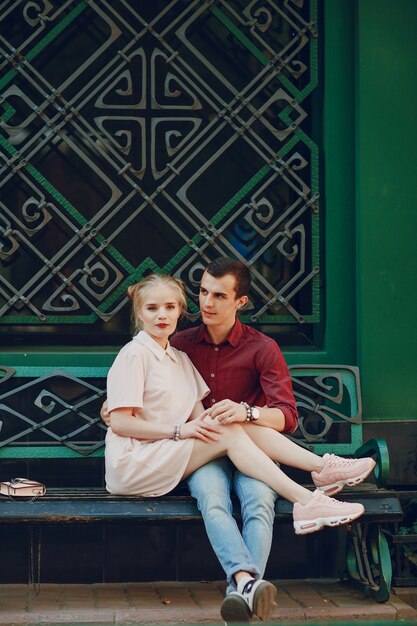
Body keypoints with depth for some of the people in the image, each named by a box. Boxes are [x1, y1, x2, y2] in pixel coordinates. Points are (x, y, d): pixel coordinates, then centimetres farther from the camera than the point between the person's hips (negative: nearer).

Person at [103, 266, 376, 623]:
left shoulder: (178, 358, 19)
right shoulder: (134, 355, -5)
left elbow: (198, 417, 9)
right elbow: (121, 422, -14)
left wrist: (244, 412, -12)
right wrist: (179, 429, -21)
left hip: (167, 460, 7)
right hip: (131, 463, -7)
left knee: (239, 424, -13)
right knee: (228, 432, -23)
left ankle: (322, 467, -19)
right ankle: (304, 501, -30)